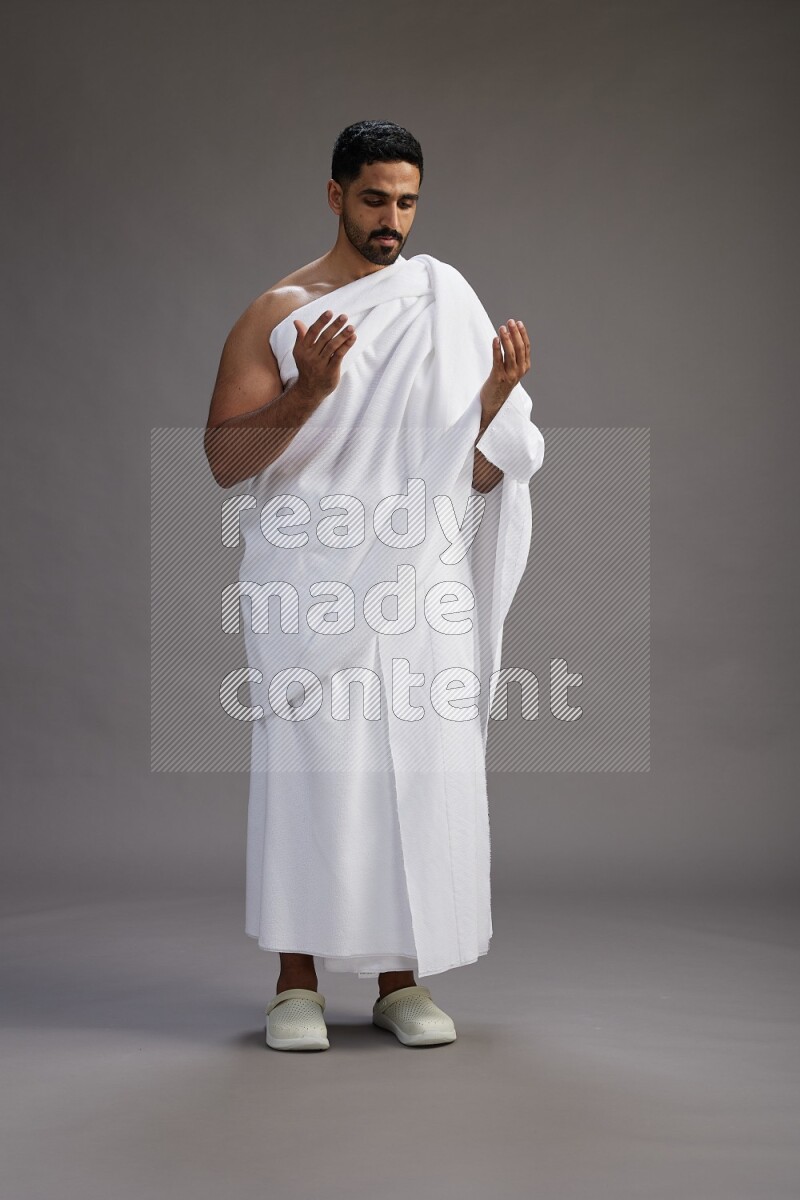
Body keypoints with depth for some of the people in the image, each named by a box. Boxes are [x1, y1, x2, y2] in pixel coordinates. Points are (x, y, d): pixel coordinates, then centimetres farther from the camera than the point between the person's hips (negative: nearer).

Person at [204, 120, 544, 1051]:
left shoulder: (446, 309, 12)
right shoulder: (277, 314, 3)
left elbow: (478, 476, 10)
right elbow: (224, 460, -5)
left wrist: (497, 395, -8)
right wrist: (308, 391, -19)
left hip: (418, 584, 3)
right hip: (310, 582, -3)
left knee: (422, 772, 1)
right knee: (308, 769, -3)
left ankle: (400, 979, 13)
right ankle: (297, 982, 9)